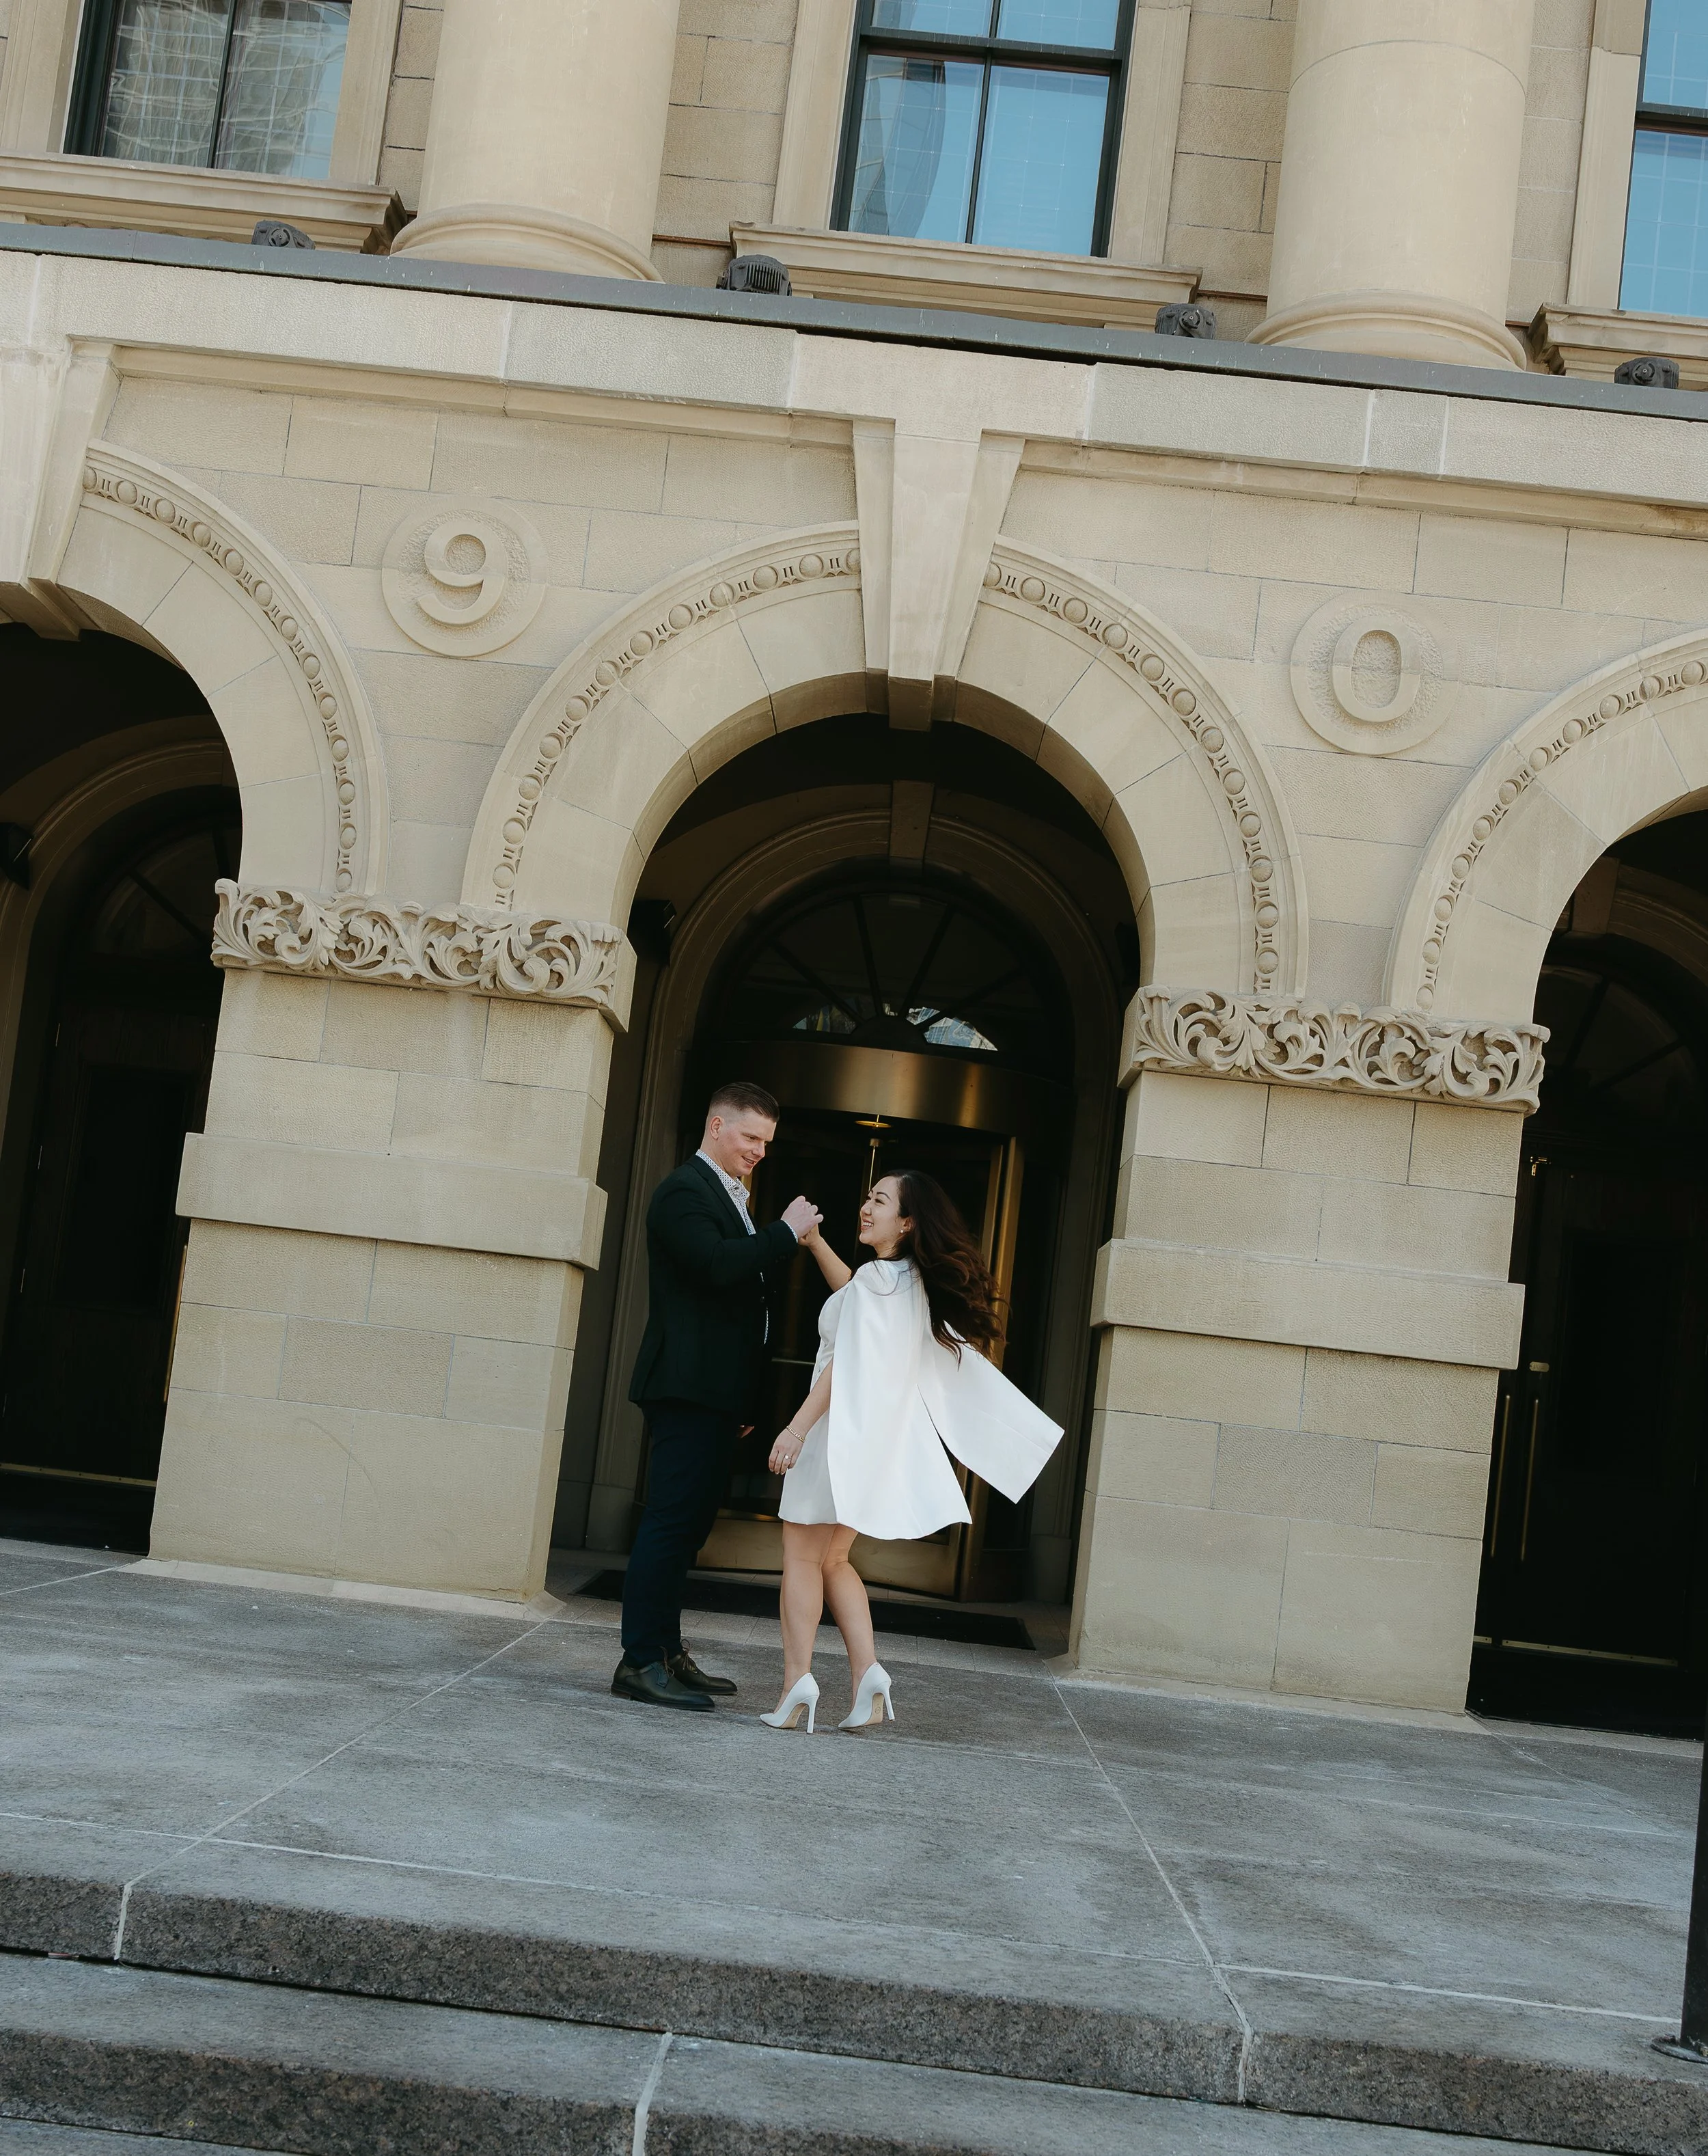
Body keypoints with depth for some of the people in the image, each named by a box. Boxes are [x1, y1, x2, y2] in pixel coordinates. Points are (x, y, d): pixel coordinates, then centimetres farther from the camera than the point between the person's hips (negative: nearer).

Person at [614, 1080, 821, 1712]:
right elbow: (716, 1264, -26)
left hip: (717, 1393, 10)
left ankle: (666, 1653, 18)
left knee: (687, 1524, 12)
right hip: (689, 1389, -10)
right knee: (671, 1522, -10)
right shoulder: (684, 1191, -8)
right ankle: (640, 1662, -9)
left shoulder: (730, 1198, 23)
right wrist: (787, 1232, -15)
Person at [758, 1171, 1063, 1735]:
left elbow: (847, 1361, -20)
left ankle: (797, 1684, -8)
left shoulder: (876, 1278, -15)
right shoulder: (914, 1282, 13)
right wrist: (816, 1243, 31)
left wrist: (796, 1428, -21)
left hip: (843, 1428, -9)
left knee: (802, 1555, -4)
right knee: (832, 1559, 15)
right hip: (881, 1432, 9)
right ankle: (867, 1673, 5)